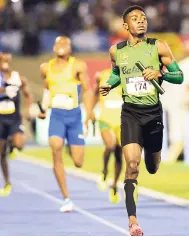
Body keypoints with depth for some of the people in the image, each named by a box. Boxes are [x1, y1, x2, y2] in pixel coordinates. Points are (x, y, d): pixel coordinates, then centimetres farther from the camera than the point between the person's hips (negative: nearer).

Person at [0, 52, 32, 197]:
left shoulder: (19, 79, 2)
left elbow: (28, 95, 13)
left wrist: (27, 110, -2)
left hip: (15, 118, 0)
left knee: (19, 144, -26)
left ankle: (13, 146, 12)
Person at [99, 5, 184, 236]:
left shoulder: (158, 47, -5)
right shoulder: (116, 50, 1)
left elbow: (179, 76, -2)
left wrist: (160, 73, -20)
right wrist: (109, 85, 2)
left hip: (153, 112, 1)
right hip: (130, 112, -1)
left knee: (152, 168, 16)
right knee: (132, 164, -18)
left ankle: (152, 153, 57)